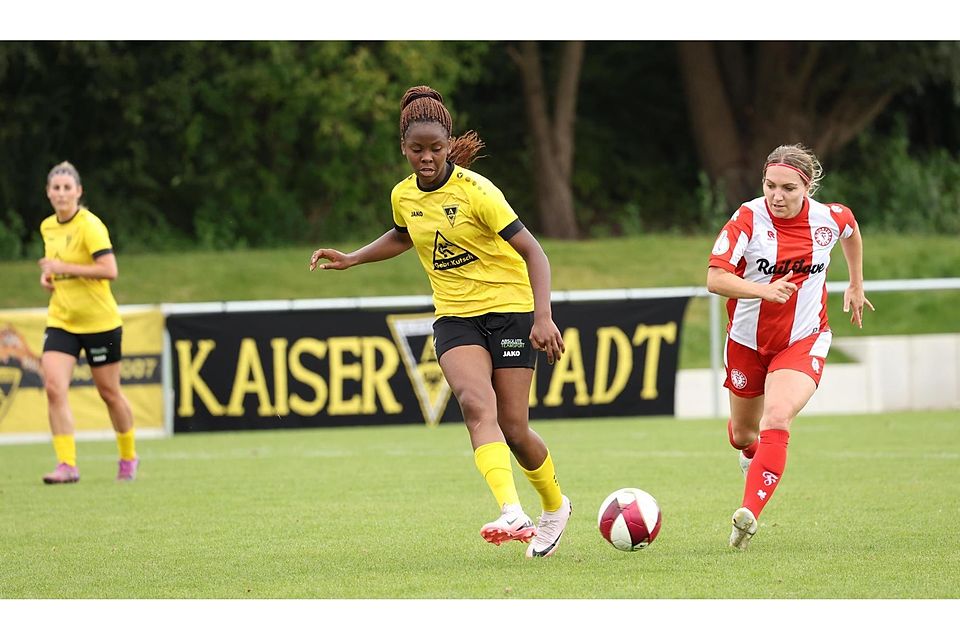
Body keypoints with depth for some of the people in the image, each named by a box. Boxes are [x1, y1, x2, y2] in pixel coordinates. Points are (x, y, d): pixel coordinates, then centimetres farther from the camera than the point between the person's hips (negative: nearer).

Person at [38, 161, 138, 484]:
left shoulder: (90, 225, -15)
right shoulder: (47, 227, 7)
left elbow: (109, 270, -25)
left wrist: (64, 267, -23)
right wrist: (49, 276, 5)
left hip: (99, 321, -5)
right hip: (61, 321, 5)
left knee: (109, 392, 7)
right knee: (54, 387, -15)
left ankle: (129, 458, 29)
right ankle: (67, 464, -16)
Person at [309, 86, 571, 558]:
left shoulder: (475, 191, -15)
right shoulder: (404, 195, 3)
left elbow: (532, 251, -15)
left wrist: (543, 316, -25)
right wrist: (351, 259, 17)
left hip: (509, 309, -4)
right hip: (455, 318, 4)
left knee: (513, 428, -3)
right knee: (477, 404, -24)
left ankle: (555, 506, 26)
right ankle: (512, 514, -39)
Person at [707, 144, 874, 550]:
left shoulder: (829, 218, -10)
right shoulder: (749, 219, -19)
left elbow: (852, 230, 17)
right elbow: (715, 278, -27)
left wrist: (856, 285, 23)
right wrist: (764, 290, -42)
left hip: (803, 341, -1)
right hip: (747, 342, 1)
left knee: (777, 419, -27)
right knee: (743, 434, 20)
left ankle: (750, 514, -33)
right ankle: (752, 455, 59)